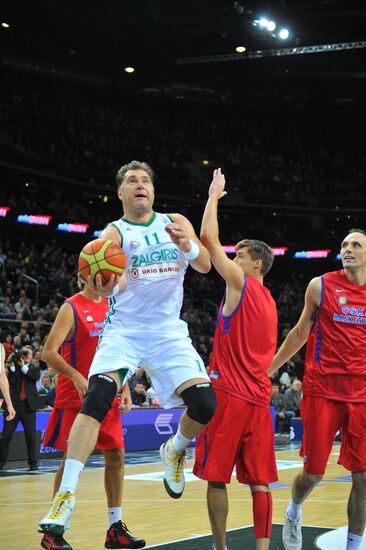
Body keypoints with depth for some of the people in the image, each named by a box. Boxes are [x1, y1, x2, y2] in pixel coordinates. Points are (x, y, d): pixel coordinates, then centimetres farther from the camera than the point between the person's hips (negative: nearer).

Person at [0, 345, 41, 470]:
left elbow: (36, 377, -11)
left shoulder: (34, 368, 11)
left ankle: (33, 462, 11)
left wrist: (24, 367, -11)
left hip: (28, 406, 0)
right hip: (13, 404, 0)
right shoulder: (13, 367, 9)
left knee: (31, 436, 2)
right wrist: (12, 365, -10)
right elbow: (10, 382, -7)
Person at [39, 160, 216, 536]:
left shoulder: (176, 223, 7)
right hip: (125, 329, -2)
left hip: (169, 331, 3)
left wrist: (187, 244, -25)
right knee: (96, 397, -24)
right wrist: (103, 285, -45)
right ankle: (66, 496, -23)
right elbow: (107, 283, -19)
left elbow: (204, 266, -3)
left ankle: (175, 450, 24)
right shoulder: (114, 232, -3)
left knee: (205, 406, -11)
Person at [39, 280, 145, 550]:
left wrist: (125, 388, 9)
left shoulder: (111, 307, 12)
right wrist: (76, 377, -27)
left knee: (116, 455, 4)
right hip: (76, 398, -6)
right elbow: (49, 352, -14)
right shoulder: (71, 308, -8)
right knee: (72, 459, -4)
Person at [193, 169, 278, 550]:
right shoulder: (269, 303, 20)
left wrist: (214, 196, 3)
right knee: (259, 481, 3)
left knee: (216, 477, -1)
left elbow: (208, 239, -9)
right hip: (258, 396, 8)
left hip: (227, 392, -8)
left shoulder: (240, 283, -4)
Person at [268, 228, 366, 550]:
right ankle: (294, 512, 33)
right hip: (322, 389, -2)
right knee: (314, 472, 1)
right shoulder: (321, 286, 1)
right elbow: (301, 333, 11)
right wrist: (270, 367, 14)